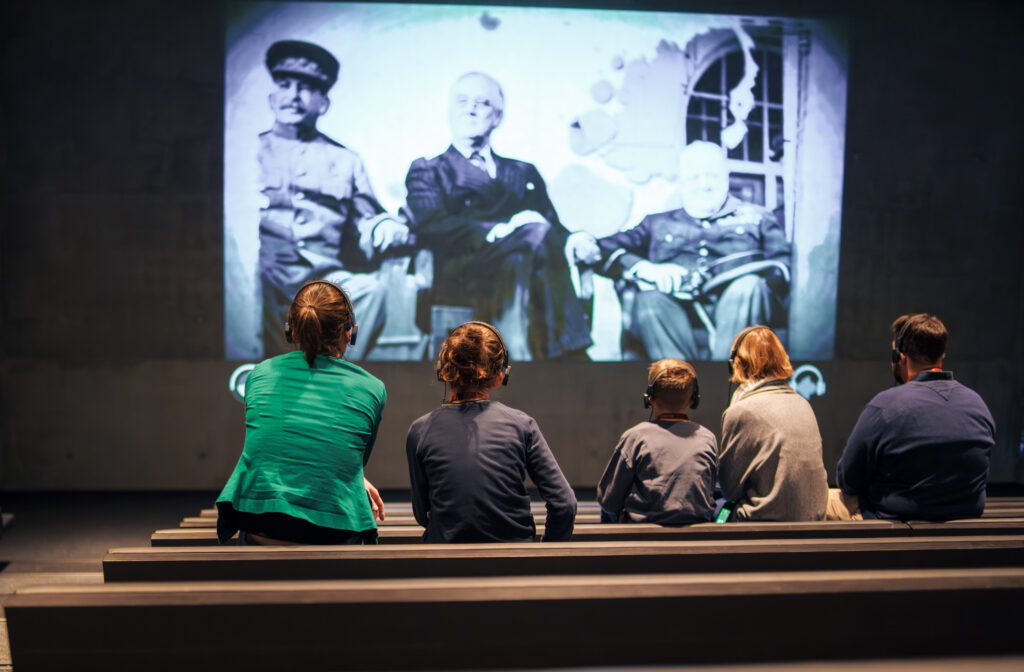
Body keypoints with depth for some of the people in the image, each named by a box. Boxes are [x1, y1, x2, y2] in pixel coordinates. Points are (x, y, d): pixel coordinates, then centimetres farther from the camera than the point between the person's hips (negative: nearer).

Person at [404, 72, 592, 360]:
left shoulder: (525, 173, 31)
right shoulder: (427, 171, 20)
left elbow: (554, 226, 16)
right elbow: (431, 228, 0)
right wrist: (499, 231, -14)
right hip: (460, 277, -3)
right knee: (536, 234, -32)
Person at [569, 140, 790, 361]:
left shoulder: (756, 217, 28)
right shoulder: (658, 222, 30)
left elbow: (784, 262, 13)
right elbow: (610, 245, 17)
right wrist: (641, 267, -7)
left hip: (737, 308, 0)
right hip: (676, 307, 0)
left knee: (749, 285, -33)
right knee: (649, 299, -32)